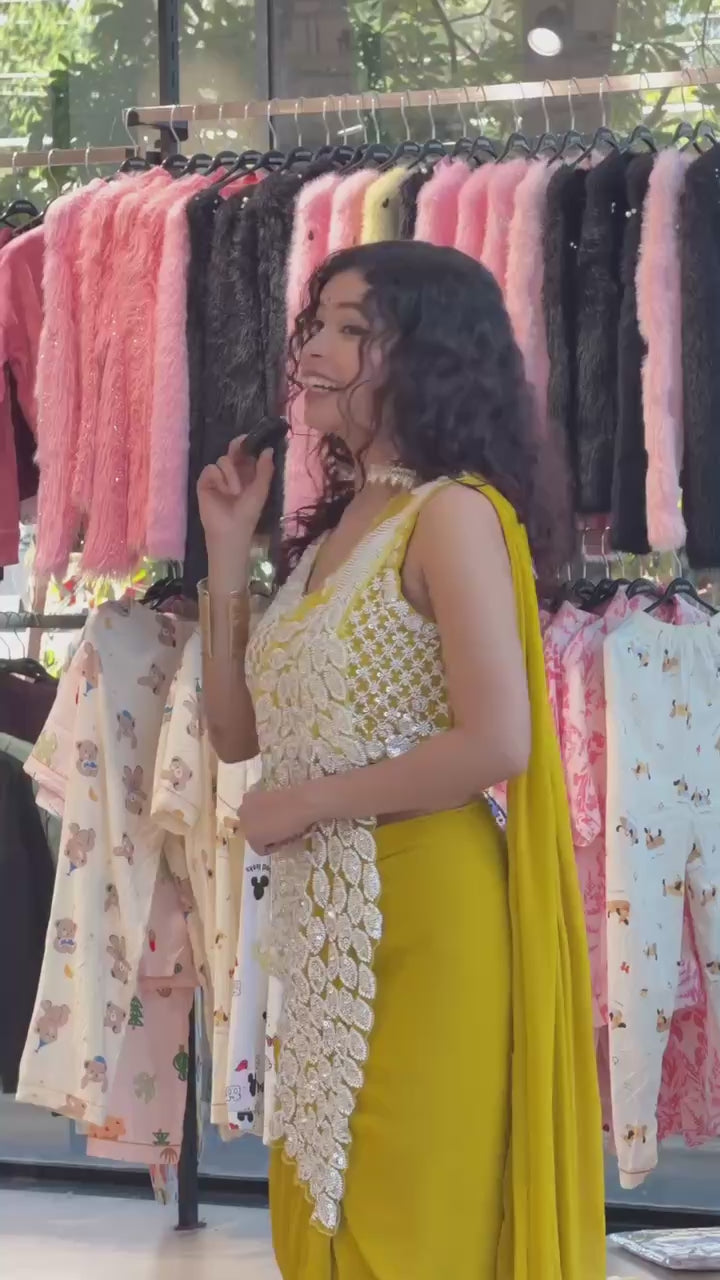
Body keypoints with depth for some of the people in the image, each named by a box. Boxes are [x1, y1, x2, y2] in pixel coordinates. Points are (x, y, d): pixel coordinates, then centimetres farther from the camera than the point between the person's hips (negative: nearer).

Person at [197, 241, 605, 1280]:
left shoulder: (453, 514, -12)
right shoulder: (334, 527, 13)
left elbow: (496, 742, -23)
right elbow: (239, 734, 14)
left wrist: (306, 804, -13)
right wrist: (228, 555, 6)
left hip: (425, 918, -8)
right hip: (325, 923, 9)